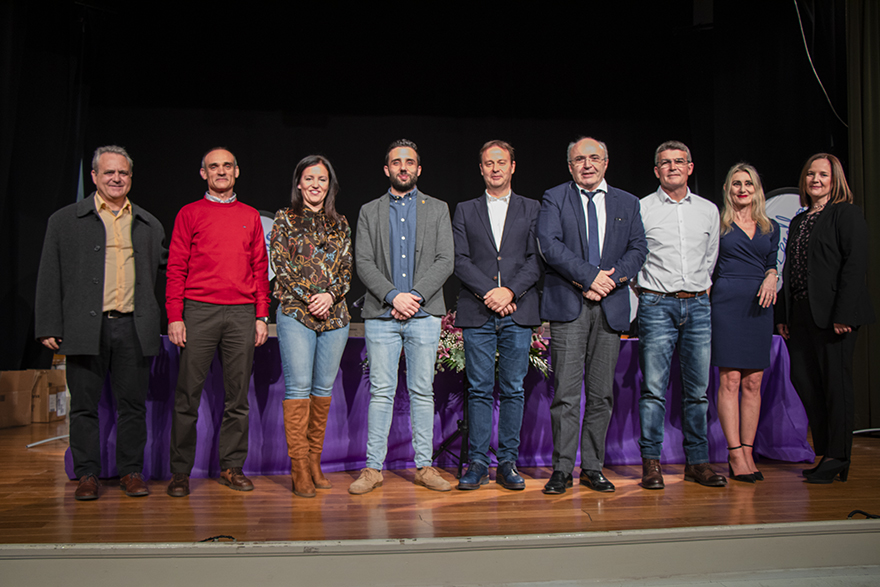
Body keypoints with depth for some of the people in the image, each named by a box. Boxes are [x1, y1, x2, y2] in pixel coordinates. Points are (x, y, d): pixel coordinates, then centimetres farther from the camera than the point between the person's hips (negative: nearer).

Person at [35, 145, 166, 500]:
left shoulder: (148, 225, 14)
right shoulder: (65, 220, 7)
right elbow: (50, 277, 4)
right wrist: (49, 328, -2)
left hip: (133, 328, 2)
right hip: (86, 328, -1)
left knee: (133, 404, 6)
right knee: (84, 405, 5)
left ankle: (131, 471, 18)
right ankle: (87, 475, 17)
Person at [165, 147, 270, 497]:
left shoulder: (251, 216, 15)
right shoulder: (190, 214, 8)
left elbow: (261, 268, 13)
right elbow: (176, 268, 4)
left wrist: (261, 316, 6)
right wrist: (175, 316, -5)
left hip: (242, 313, 2)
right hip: (199, 311, -2)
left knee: (238, 396, 5)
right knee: (188, 395, 0)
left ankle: (232, 467, 14)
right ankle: (181, 471, 10)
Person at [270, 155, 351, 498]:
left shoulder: (340, 224, 15)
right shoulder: (284, 220, 6)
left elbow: (347, 268, 10)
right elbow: (281, 266, -1)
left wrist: (330, 295, -8)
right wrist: (309, 298, -9)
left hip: (334, 314, 4)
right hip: (296, 313, -3)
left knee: (324, 388, 6)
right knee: (298, 387, -8)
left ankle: (314, 460, 16)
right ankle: (299, 467, -2)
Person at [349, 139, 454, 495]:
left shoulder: (437, 209, 11)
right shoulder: (369, 212, 12)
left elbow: (445, 261, 1)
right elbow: (363, 263, 2)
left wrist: (416, 295, -11)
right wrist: (393, 296, -12)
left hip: (424, 315, 0)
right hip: (381, 314, 0)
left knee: (422, 392, 5)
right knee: (381, 392, 1)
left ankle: (425, 466, 14)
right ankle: (373, 468, 9)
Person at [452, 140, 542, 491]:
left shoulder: (532, 210, 12)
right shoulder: (465, 211, 13)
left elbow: (537, 260, 3)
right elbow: (460, 261, 3)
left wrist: (510, 291, -12)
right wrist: (488, 291, -11)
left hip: (518, 312, 0)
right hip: (477, 313, 0)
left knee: (513, 389, 3)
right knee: (479, 390, 1)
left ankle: (508, 462, 11)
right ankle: (478, 463, 9)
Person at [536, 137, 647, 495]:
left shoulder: (627, 203, 17)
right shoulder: (554, 198, 8)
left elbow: (638, 248, 8)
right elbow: (549, 244, -6)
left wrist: (611, 278, -9)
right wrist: (589, 275, -15)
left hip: (610, 306, 3)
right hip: (567, 304, -3)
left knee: (602, 394, 6)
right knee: (566, 393, -5)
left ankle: (593, 468, 16)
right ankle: (562, 469, 3)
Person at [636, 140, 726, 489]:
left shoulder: (708, 210, 13)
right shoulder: (641, 208, 2)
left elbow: (712, 258, 21)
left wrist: (702, 291, 15)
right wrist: (646, 295, 4)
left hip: (698, 306, 4)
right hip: (657, 305, -3)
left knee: (697, 389, 5)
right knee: (653, 388, -6)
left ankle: (697, 462, 13)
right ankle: (651, 463, 1)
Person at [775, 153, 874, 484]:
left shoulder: (846, 214, -2)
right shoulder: (798, 221, 19)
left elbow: (855, 265, -11)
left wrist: (843, 315, -18)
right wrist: (782, 315, 11)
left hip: (832, 316, -7)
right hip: (800, 315, 7)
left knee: (835, 381, -1)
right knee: (804, 381, 5)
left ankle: (837, 458, 10)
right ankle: (826, 453, 18)